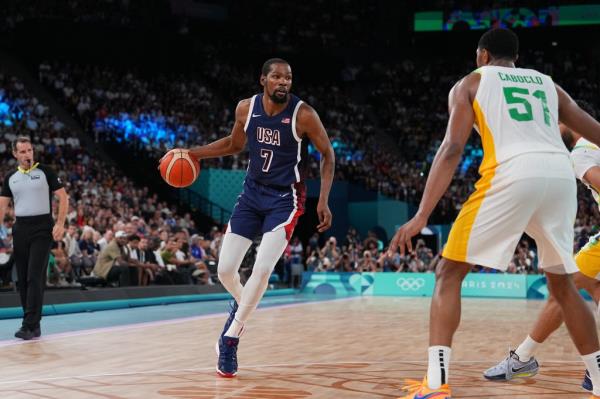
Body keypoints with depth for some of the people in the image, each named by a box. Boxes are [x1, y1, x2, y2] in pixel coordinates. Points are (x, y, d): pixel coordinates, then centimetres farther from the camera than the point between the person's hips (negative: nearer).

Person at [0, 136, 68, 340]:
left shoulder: (45, 172, -1)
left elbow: (63, 197, -2)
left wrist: (60, 224, -12)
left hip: (42, 228, -5)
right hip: (20, 229, 5)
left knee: (35, 277, -11)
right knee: (22, 278, 5)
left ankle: (30, 325, -12)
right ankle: (33, 324, 14)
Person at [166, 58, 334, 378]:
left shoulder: (303, 115, -16)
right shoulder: (246, 108, -4)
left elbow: (327, 154, -5)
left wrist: (323, 200, -13)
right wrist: (193, 153, 7)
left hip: (285, 198, -4)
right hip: (252, 192, 4)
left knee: (262, 269, -19)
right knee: (225, 269, 0)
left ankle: (231, 337, -2)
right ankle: (242, 304, 35)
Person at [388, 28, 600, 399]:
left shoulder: (471, 82, 18)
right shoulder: (547, 83, 30)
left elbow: (452, 149, 3)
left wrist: (422, 215, -2)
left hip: (513, 174, -4)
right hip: (561, 176, 4)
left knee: (449, 274, 7)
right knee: (562, 284, 23)